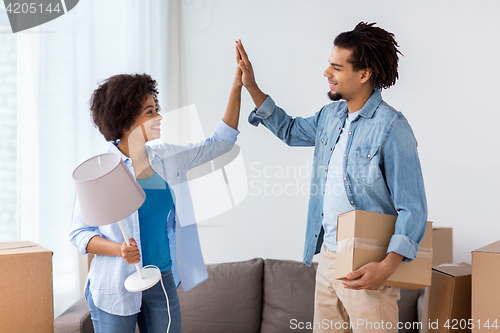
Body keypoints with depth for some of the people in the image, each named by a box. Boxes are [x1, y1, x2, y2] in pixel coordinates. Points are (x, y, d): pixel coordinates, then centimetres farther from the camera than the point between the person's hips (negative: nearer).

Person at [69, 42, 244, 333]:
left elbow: (221, 142, 9)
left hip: (163, 281, 5)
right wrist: (119, 250, -24)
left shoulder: (167, 159, 3)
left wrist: (237, 87, 3)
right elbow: (79, 232, -6)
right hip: (117, 286, -4)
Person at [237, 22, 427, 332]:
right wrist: (252, 88, 19)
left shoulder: (391, 127, -17)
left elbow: (412, 209, -19)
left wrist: (387, 267, -30)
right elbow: (290, 130, 29)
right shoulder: (331, 115, 7)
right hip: (327, 254, 8)